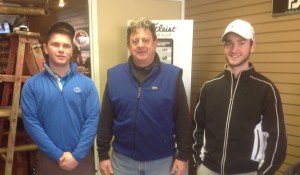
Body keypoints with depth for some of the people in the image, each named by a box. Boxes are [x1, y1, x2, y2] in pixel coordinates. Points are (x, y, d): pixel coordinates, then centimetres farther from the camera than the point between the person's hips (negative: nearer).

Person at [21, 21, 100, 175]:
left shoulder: (86, 83, -1)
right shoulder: (32, 85, -3)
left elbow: (92, 120, -7)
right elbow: (31, 122, -8)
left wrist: (77, 155, -13)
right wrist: (58, 155, -13)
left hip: (82, 159, 1)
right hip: (48, 159, 0)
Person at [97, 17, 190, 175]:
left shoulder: (173, 75, -8)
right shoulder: (114, 75, -4)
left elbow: (182, 121, -5)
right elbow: (105, 120, 1)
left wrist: (183, 156, -4)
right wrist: (103, 154, 1)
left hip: (161, 161, -1)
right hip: (123, 160, 1)